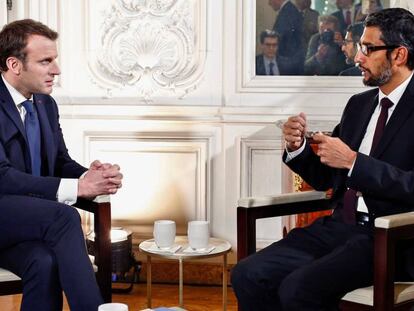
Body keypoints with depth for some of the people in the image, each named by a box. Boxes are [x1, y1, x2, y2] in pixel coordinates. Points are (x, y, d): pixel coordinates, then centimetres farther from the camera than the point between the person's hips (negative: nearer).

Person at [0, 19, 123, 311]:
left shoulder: (46, 104, 12)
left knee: (45, 264, -30)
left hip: (31, 220, 6)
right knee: (64, 217, -32)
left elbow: (61, 163, 15)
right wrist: (76, 187, -25)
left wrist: (90, 175, -10)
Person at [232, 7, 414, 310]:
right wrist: (297, 147, 1)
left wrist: (353, 161, -19)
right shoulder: (359, 104, 16)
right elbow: (325, 178, 20)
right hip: (338, 227, 7)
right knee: (247, 275, -12)